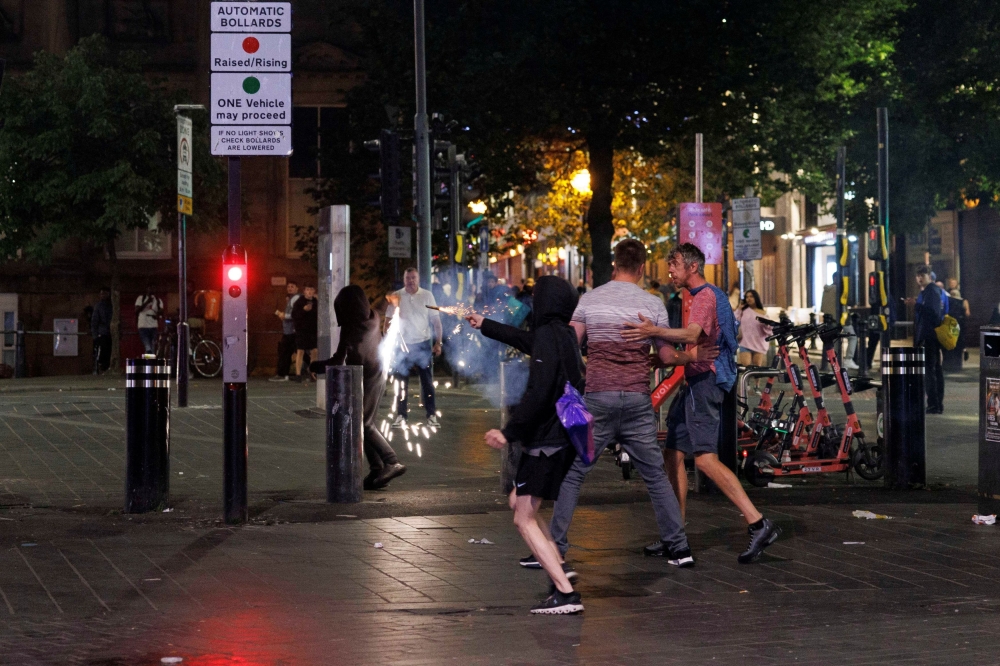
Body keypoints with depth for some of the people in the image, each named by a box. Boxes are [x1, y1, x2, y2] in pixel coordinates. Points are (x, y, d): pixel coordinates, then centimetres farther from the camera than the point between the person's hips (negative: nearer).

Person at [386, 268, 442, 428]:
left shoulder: (427, 296, 1)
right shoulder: (396, 297, 2)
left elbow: (436, 321, 2)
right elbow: (388, 321, 6)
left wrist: (438, 343, -5)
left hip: (423, 344, 0)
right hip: (403, 345, 0)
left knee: (427, 381, 1)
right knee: (401, 382, 2)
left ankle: (431, 415, 6)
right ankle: (400, 416, 7)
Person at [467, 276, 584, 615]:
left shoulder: (548, 336, -15)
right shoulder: (564, 335, 14)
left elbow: (538, 393, -24)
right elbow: (522, 339, 34)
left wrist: (510, 431, -20)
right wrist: (485, 325, 48)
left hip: (547, 441, -10)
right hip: (564, 438, 10)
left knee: (524, 518, -6)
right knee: (518, 502, 23)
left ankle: (565, 593, -15)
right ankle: (559, 568, 14)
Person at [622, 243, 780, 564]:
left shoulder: (706, 296, -11)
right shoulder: (697, 297, 22)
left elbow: (691, 335, -29)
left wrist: (655, 331, -42)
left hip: (704, 382, -11)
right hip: (694, 382, 11)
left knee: (706, 459, -18)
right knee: (673, 455, 10)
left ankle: (759, 525, -22)